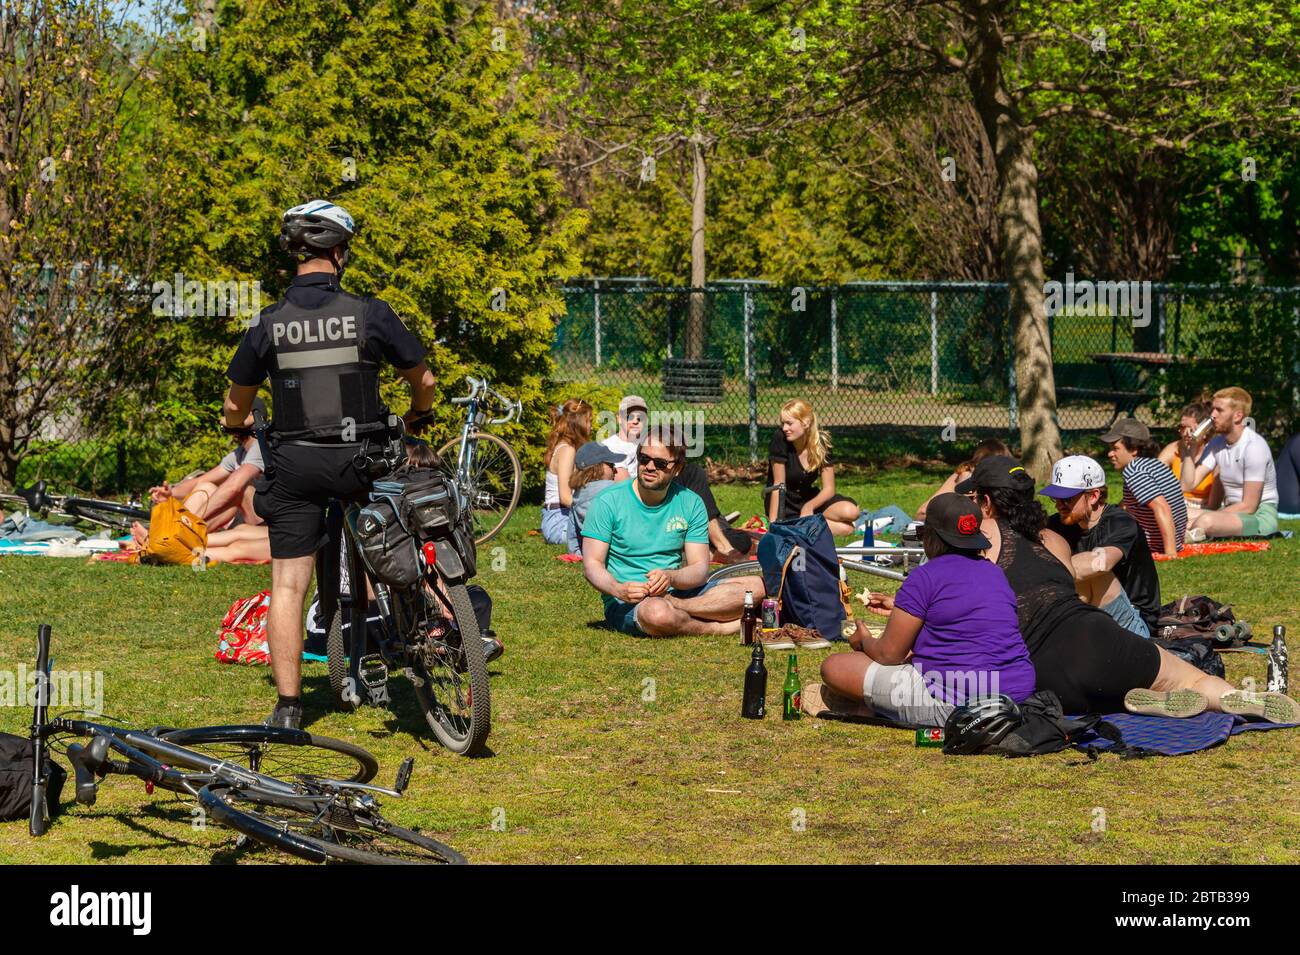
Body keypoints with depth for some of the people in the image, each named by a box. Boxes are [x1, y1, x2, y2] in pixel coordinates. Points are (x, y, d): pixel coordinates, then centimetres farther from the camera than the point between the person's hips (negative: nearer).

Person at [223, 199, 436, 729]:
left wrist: (240, 428, 31)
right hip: (361, 460, -1)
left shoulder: (269, 324, -2)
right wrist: (418, 417, 28)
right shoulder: (371, 314, -6)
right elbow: (422, 379, 5)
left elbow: (235, 406, 7)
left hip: (295, 464, 1)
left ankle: (287, 706, 1)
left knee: (287, 586, 4)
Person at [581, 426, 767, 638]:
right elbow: (592, 564, -8)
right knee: (657, 613, -42)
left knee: (756, 586, -14)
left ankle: (674, 605, -26)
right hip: (624, 605, -4)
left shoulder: (691, 503, 5)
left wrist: (670, 577, -25)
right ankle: (721, 627, -15)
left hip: (677, 592, 5)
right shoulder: (609, 501, -4)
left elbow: (700, 570, -2)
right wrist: (619, 590, -30)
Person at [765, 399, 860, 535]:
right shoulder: (780, 438, -20)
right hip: (784, 504, -5)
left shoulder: (821, 441, -10)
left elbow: (828, 488, -8)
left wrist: (809, 506, -27)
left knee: (851, 511, -23)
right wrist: (773, 523, -24)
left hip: (809, 498, 5)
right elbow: (778, 486, -19)